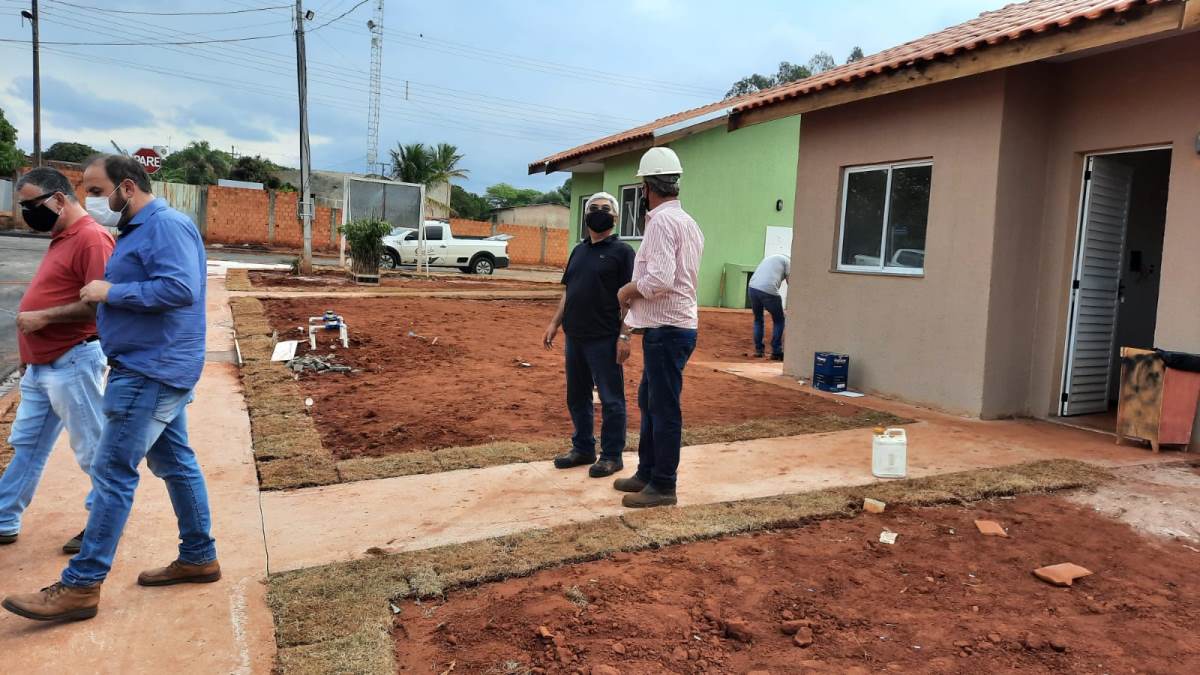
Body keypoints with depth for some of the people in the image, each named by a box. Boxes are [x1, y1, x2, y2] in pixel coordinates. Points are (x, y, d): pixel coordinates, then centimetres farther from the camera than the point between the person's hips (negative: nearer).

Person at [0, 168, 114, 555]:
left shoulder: (91, 238, -17)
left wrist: (43, 317, -21)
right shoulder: (61, 238, 15)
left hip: (73, 364, -10)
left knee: (92, 448, 2)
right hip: (41, 365, 10)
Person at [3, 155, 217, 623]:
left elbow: (180, 288, -27)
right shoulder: (138, 229, 16)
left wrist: (112, 292, -18)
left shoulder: (166, 225, -16)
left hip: (151, 372, -10)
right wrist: (108, 292, 4)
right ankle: (198, 557, 25)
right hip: (157, 369, 10)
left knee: (112, 473, -6)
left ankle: (81, 585, 2)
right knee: (175, 463, 14)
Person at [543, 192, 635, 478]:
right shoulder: (579, 250, 15)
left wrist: (625, 336, -16)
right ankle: (583, 448, 28)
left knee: (610, 399, 1)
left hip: (604, 339, -7)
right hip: (575, 336, 7)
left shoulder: (622, 251, -5)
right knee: (577, 397, 14)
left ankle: (612, 455, 12)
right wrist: (555, 323, 11)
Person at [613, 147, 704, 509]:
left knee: (663, 409, -1)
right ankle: (647, 473, 30)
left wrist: (628, 290, -7)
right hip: (668, 328, 10)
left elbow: (659, 281, -27)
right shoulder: (686, 221, 15)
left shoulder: (663, 221, -16)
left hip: (667, 331, -10)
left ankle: (663, 486, 10)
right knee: (649, 402, 19)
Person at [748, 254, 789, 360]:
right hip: (769, 290, -5)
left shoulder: (769, 258, 32)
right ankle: (776, 352, 12)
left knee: (758, 319, 24)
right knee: (779, 321, 14)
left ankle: (758, 350, 22)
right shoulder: (787, 261, 13)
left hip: (753, 287, 6)